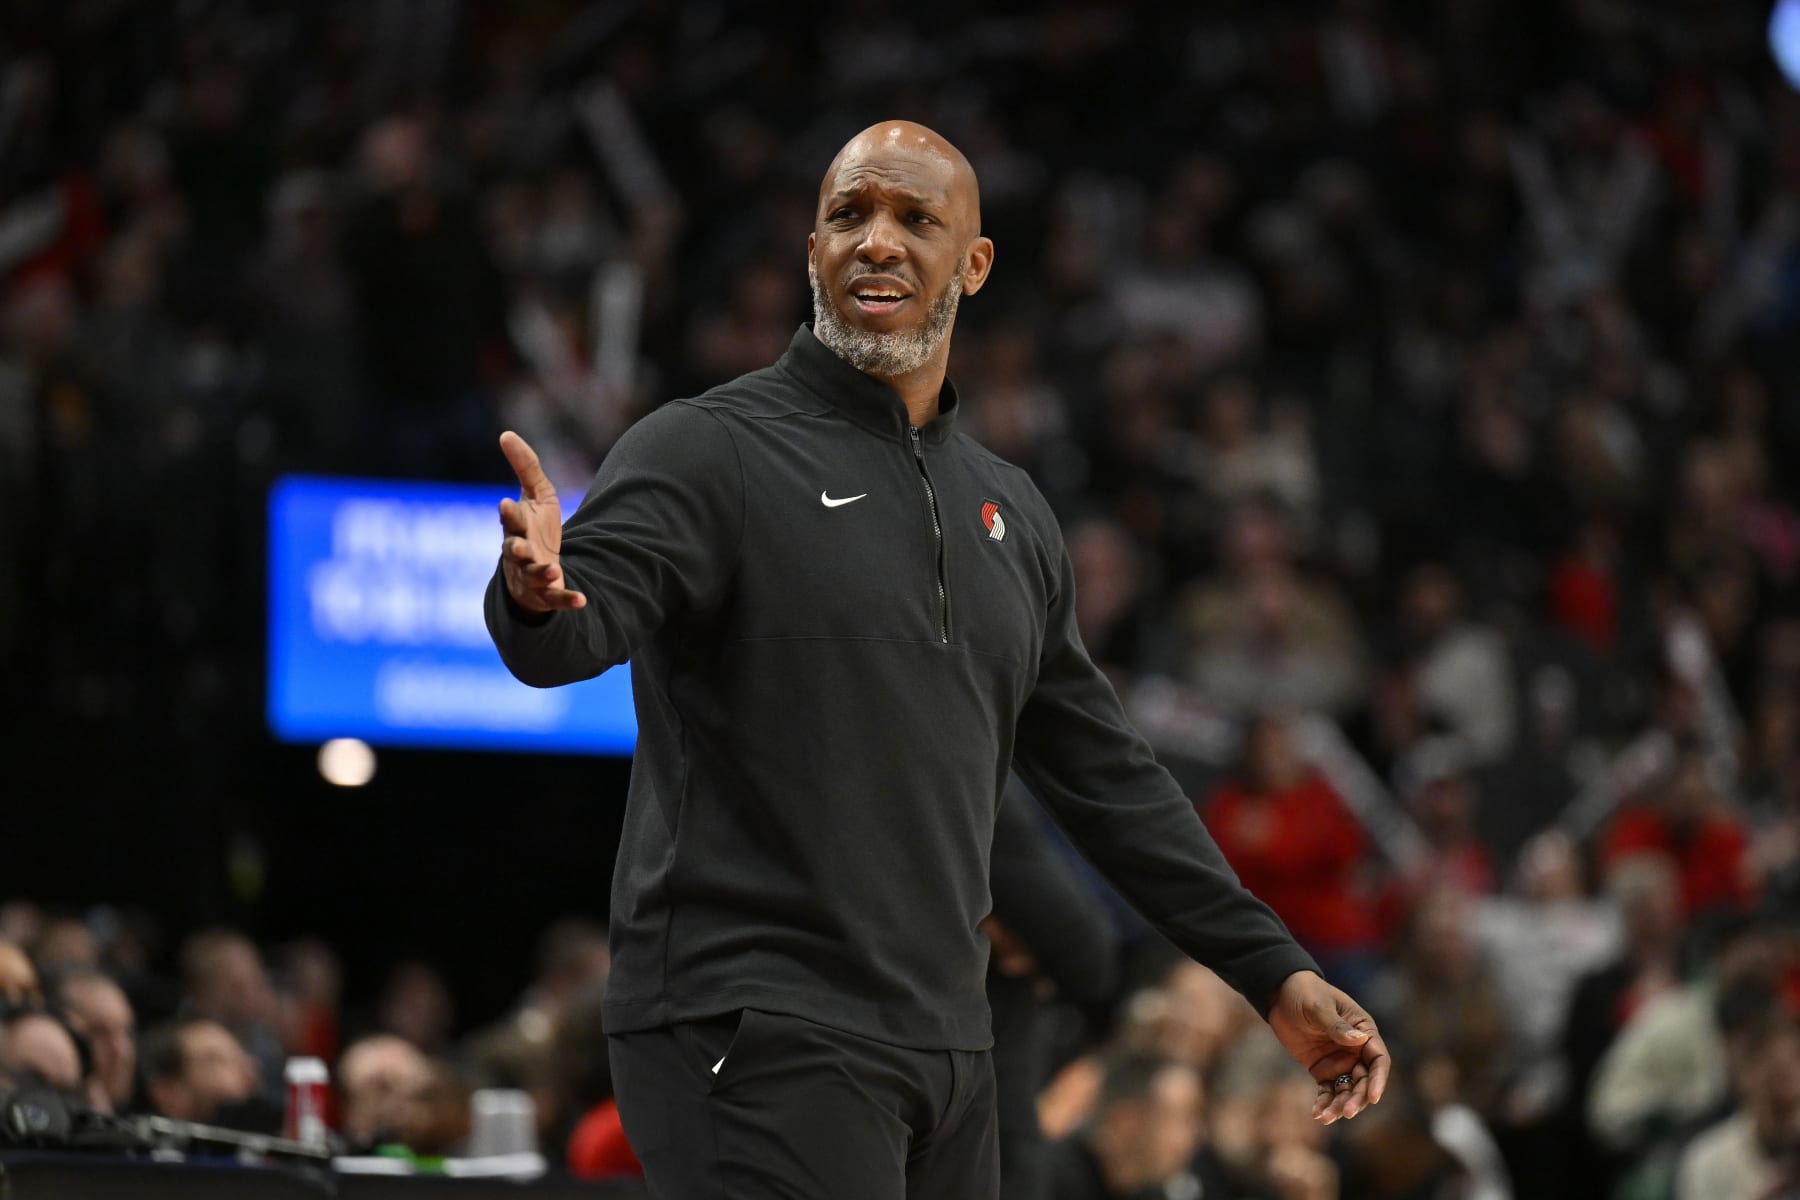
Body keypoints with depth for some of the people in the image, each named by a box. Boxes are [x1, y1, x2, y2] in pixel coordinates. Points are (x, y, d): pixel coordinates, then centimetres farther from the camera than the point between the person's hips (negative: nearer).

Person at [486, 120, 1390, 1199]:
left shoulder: (1010, 512, 17)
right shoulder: (712, 451, -4)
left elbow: (1104, 773, 23)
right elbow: (579, 626, -20)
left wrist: (1275, 971, 19)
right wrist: (539, 594, -45)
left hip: (945, 1047, 7)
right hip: (755, 1033, -7)